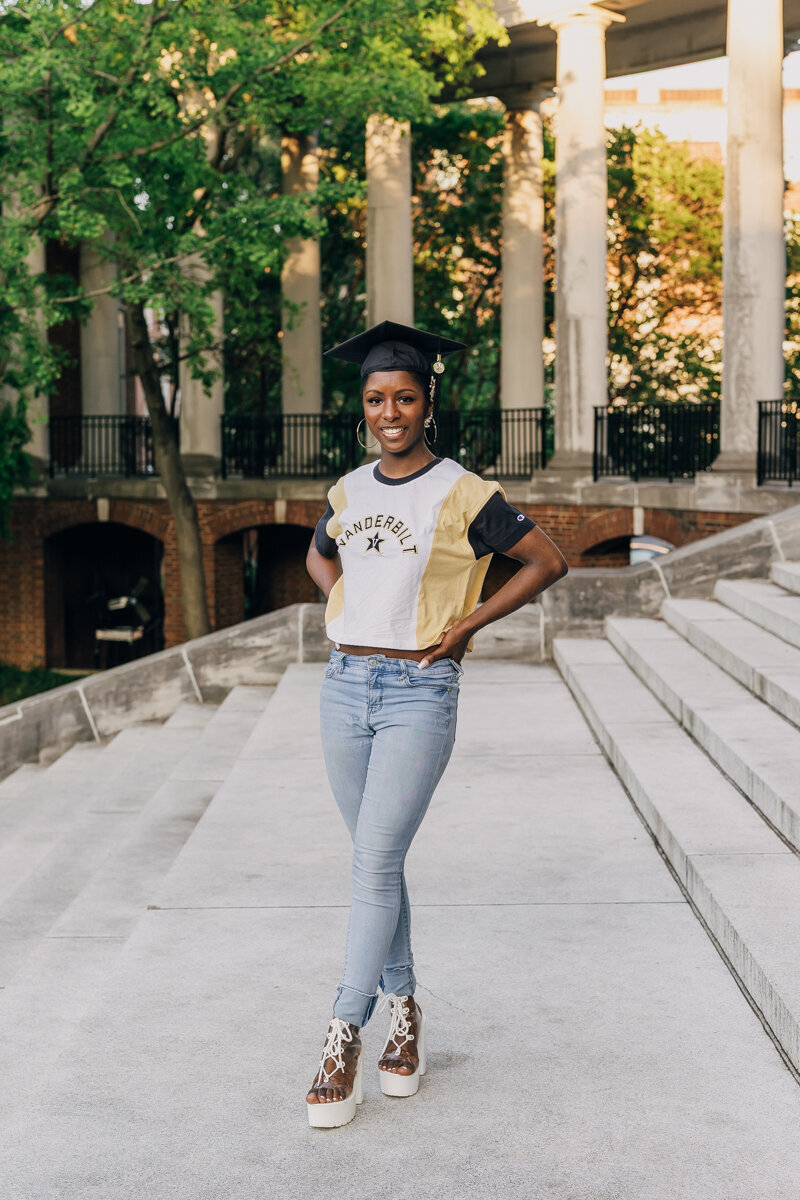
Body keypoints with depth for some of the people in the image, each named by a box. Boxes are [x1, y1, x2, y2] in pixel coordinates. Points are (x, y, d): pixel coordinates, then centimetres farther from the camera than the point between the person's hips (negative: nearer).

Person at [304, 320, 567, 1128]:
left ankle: (343, 1041, -2)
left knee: (375, 864, -9)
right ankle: (403, 1012, 26)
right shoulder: (349, 492, 8)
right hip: (346, 686, 5)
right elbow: (318, 555, 29)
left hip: (420, 694, -5)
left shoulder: (462, 493, -6)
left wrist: (468, 624, -5)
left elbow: (547, 562, 0)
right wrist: (342, 607, 10)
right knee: (376, 863, 11)